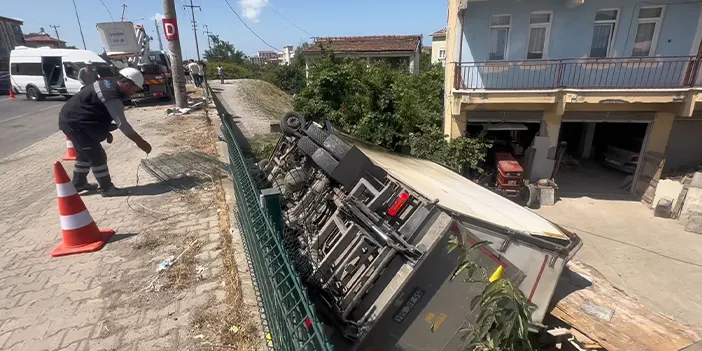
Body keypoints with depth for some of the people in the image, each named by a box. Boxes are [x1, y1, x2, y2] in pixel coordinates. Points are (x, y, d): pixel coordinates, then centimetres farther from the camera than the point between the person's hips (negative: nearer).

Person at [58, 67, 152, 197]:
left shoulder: (109, 85, 4)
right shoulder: (112, 96, -26)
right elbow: (123, 124, -27)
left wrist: (106, 132, 13)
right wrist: (141, 142, -24)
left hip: (71, 118, 11)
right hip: (74, 122, -11)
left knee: (86, 154, 23)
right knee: (97, 156, -6)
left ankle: (78, 183, 38)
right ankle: (106, 188, 3)